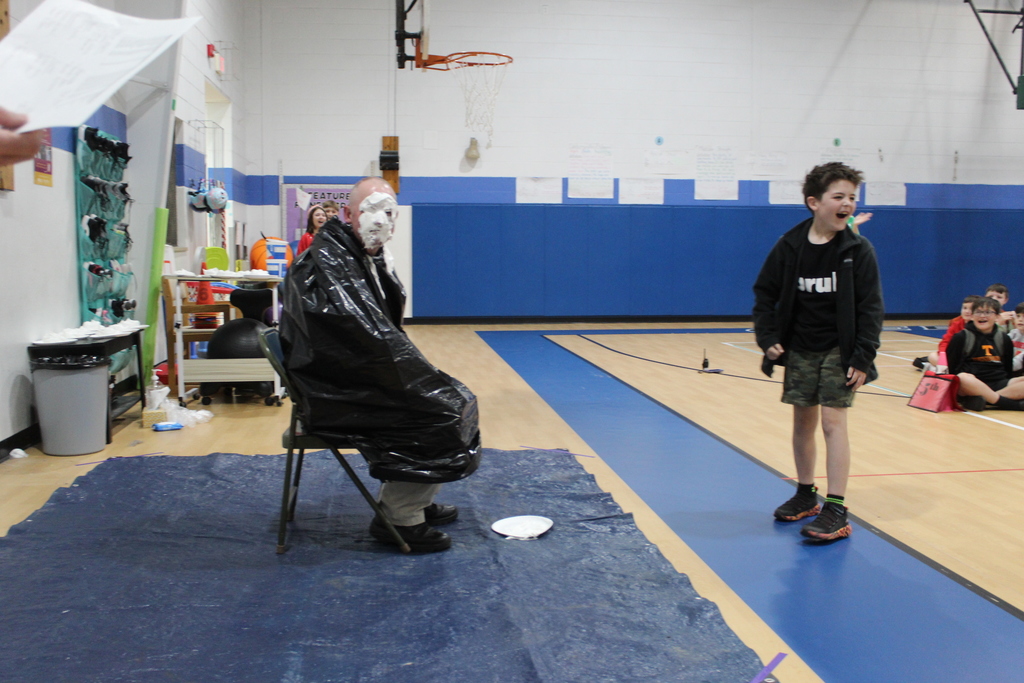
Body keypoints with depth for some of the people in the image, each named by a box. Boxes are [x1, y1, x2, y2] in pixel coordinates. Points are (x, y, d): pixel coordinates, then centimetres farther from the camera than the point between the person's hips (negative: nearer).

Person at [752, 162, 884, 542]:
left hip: (838, 351, -3)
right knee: (803, 421, 11)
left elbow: (870, 308, -7)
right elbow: (764, 294, 5)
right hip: (799, 350, 3)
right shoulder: (789, 247, -4)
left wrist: (863, 358, -13)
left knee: (833, 421, -8)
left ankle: (837, 510, -3)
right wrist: (768, 339, -4)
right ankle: (805, 495, 28)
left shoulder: (858, 250, -8)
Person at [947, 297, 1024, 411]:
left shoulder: (1004, 339, 15)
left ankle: (983, 400, -32)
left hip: (998, 385, 4)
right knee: (963, 378, -40)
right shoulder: (961, 337, 4)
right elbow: (951, 368, -1)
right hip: (971, 385, -4)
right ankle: (1013, 405, -34)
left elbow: (1008, 369, 19)